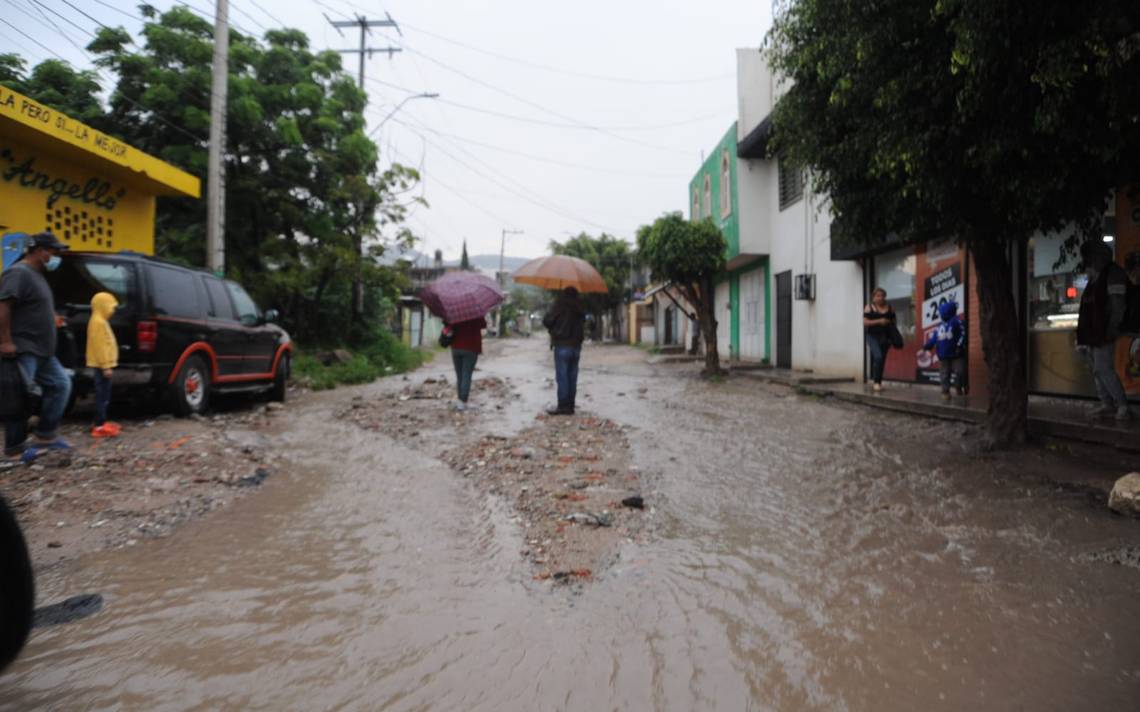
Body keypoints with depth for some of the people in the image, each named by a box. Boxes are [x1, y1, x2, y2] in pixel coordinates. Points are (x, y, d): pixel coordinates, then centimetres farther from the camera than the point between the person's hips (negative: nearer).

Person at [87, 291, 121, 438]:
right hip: (101, 365, -10)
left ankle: (101, 423, 20)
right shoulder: (98, 322, -14)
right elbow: (100, 346, -20)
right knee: (102, 395, -10)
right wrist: (106, 365, -22)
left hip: (102, 364, 10)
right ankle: (100, 426, -9)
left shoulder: (101, 321, 18)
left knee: (104, 395, 14)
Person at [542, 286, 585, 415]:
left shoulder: (559, 304, -5)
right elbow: (583, 324, 14)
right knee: (572, 377, 7)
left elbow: (547, 321, -5)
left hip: (562, 345, -6)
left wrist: (553, 328, 13)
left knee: (562, 377, -4)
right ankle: (570, 406, 10)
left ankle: (563, 406, -5)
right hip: (576, 346, 6)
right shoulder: (579, 308, 13)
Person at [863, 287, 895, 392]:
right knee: (878, 357, -20)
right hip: (873, 336, -4)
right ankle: (876, 381, -8)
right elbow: (865, 322, -8)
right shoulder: (869, 307, -1)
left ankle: (877, 381, 21)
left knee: (882, 360, 8)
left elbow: (893, 321, 17)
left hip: (885, 336, 4)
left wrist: (888, 322, -4)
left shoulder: (889, 308, 8)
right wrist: (878, 321, -18)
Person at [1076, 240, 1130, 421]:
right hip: (1092, 333, 9)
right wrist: (1084, 334, 16)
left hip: (1103, 333, -9)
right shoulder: (1095, 278, 19)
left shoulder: (1113, 274, -7)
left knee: (1104, 370, -12)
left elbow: (1117, 306, -14)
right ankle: (1107, 404, 11)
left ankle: (1123, 405, -5)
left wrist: (1111, 331, -19)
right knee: (1096, 370, 7)